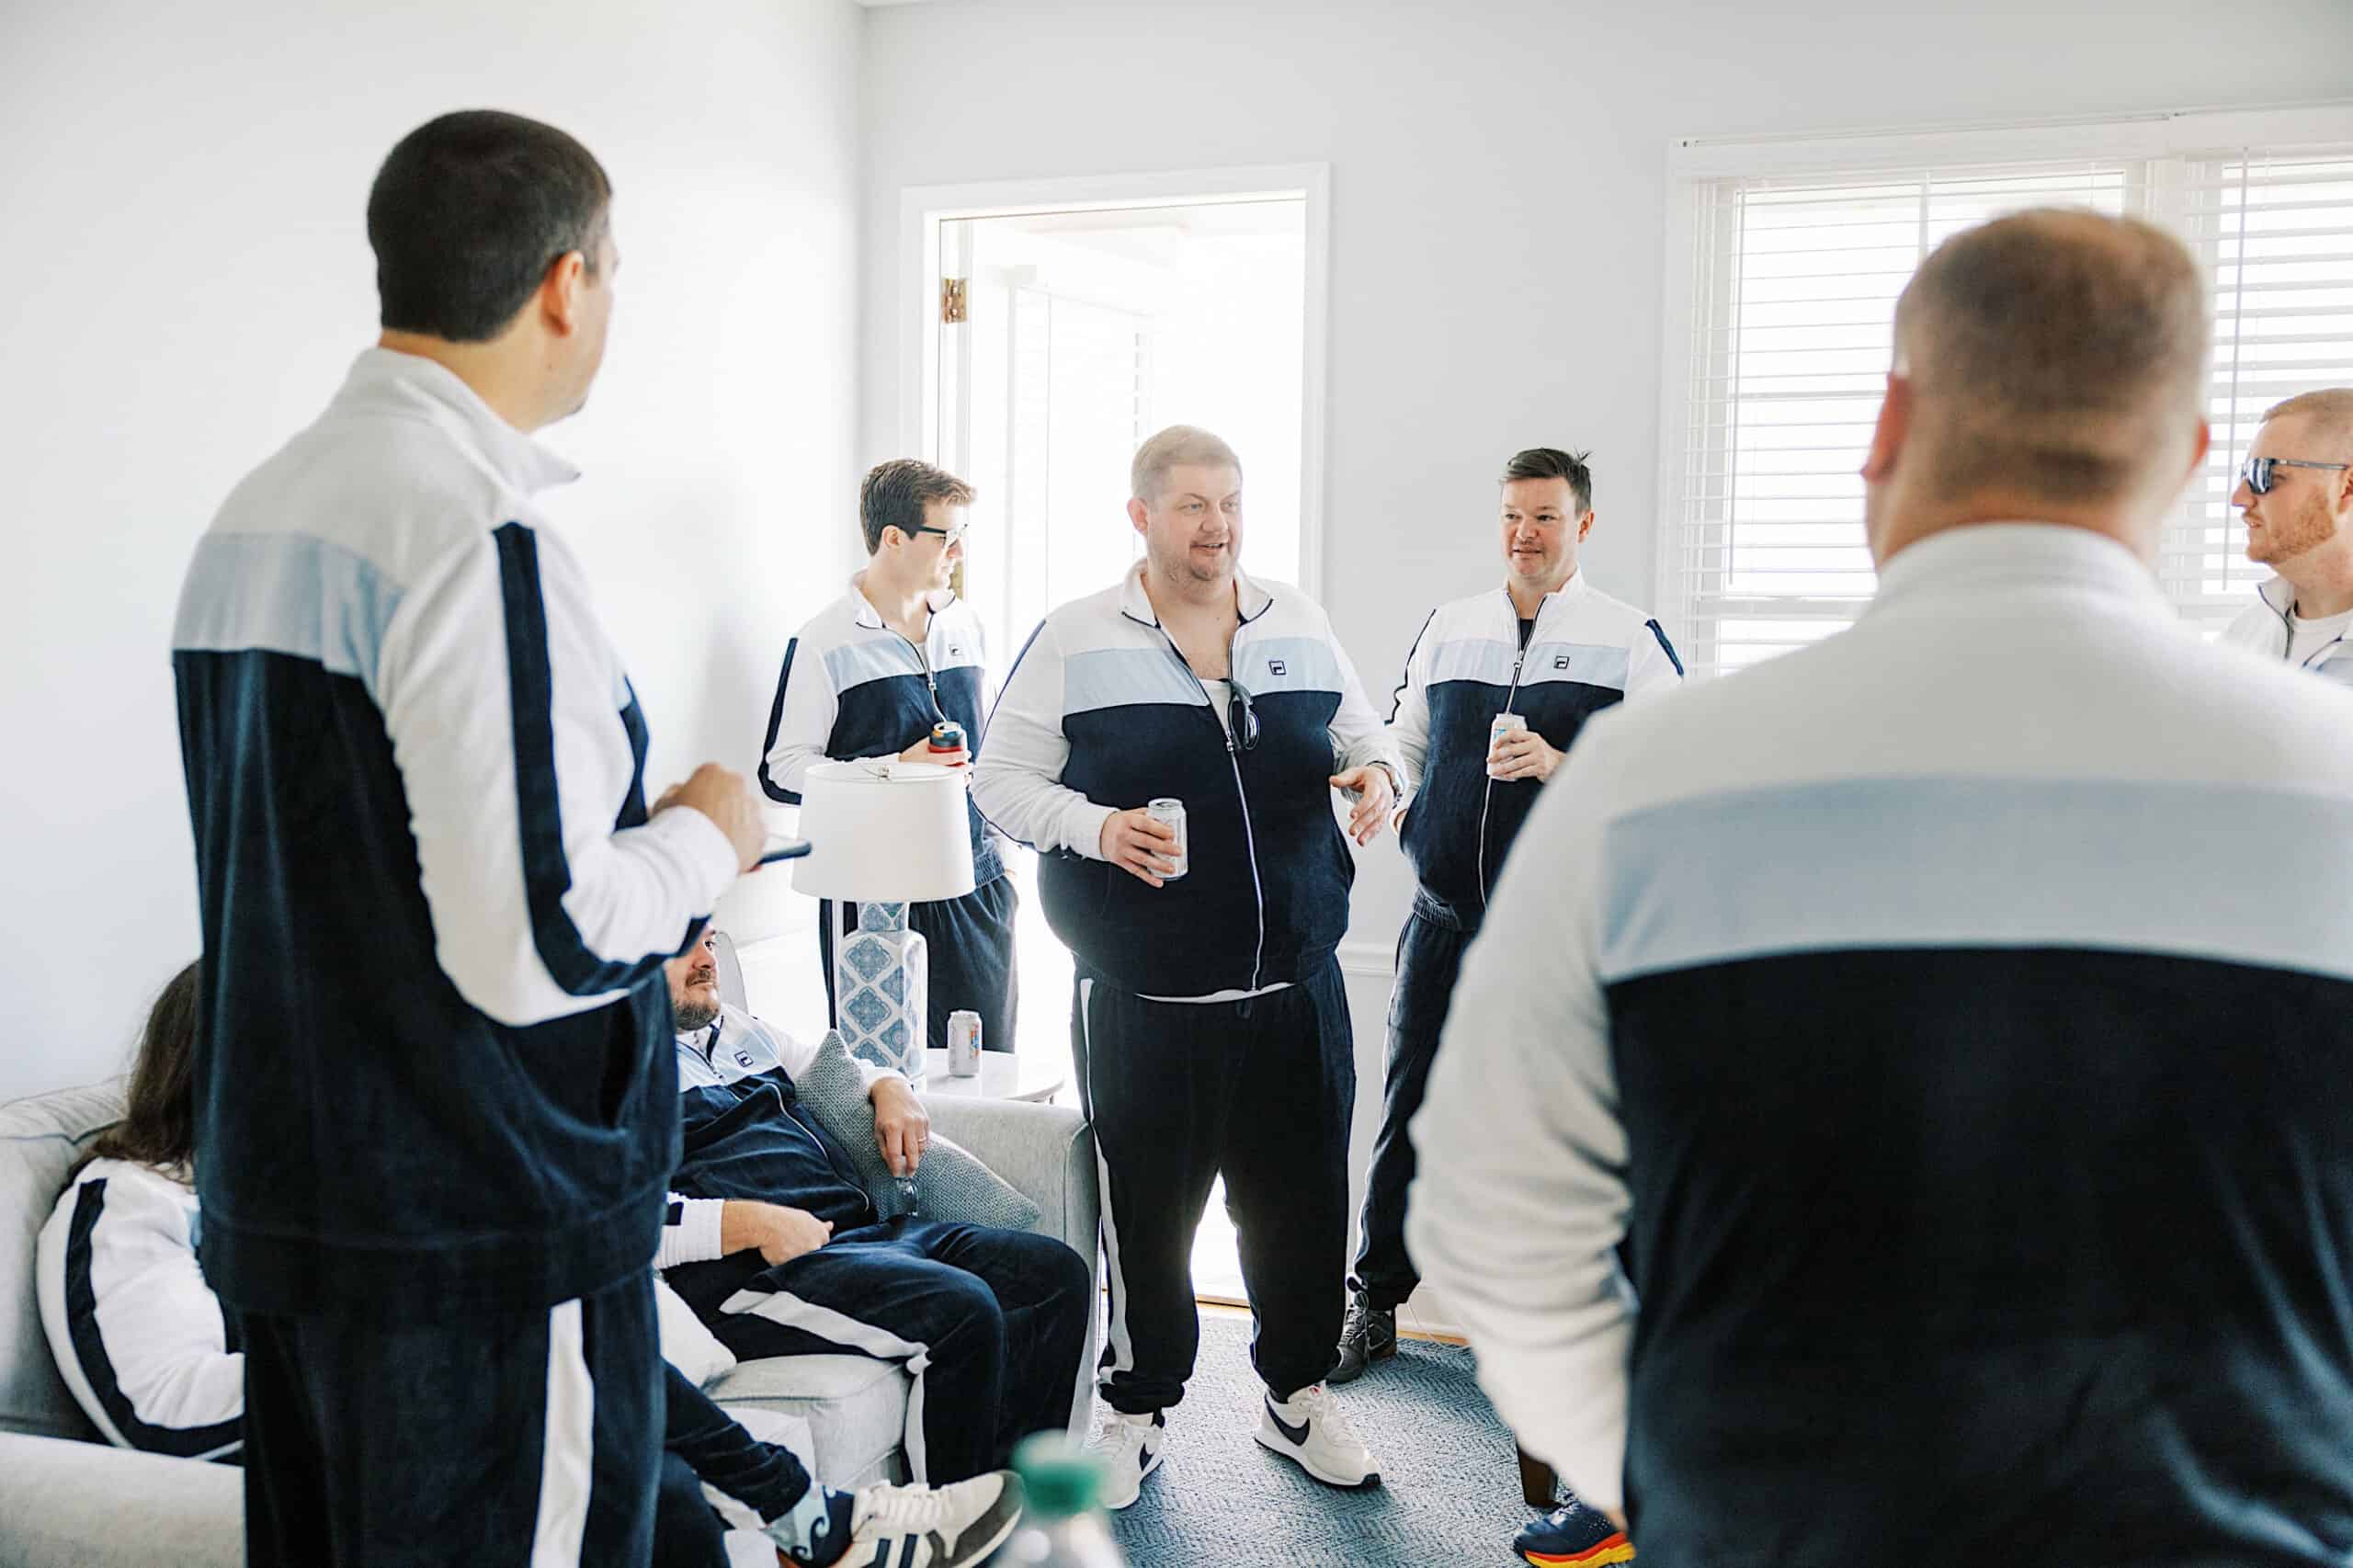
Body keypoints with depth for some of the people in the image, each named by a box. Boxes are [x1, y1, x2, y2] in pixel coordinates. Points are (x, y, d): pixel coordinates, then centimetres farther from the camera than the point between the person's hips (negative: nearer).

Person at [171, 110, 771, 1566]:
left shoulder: (249, 518, 8)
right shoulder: (477, 538, -21)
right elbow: (534, 950, -25)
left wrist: (634, 935, 21)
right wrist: (706, 841, -6)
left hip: (275, 1194, 9)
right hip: (484, 1228, -9)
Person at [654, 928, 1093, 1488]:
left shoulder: (735, 1028, 26)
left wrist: (890, 1087, 18)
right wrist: (756, 1224, -23)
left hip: (859, 1227, 9)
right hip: (755, 1273, -9)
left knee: (1060, 1274, -5)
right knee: (960, 1310, -30)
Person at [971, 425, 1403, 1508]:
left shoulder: (1300, 626, 8)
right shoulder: (1075, 639, -3)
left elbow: (1359, 731, 20)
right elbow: (1001, 777, 0)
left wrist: (1376, 771, -3)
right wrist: (1094, 826, -18)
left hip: (1295, 990, 4)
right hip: (1143, 1001, -3)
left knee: (1302, 1199, 13)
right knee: (1146, 1209, 7)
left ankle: (1297, 1396, 34)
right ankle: (1138, 1410, 28)